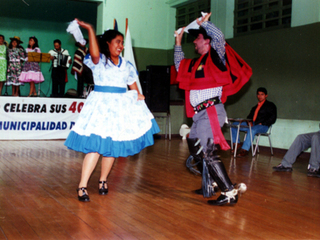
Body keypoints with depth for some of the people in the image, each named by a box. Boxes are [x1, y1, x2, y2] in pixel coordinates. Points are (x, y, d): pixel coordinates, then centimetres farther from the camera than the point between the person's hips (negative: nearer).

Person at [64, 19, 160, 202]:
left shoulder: (126, 65, 16)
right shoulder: (99, 61, -2)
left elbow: (132, 83, 21)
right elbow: (94, 54, -25)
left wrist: (137, 95, 1)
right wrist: (90, 30, -24)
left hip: (121, 107, 6)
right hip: (101, 105, -5)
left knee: (112, 147, 7)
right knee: (95, 145, -13)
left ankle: (103, 180, 23)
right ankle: (82, 186, -9)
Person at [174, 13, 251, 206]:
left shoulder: (215, 56, -3)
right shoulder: (196, 63, 20)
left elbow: (220, 37, -21)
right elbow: (179, 64, 36)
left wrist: (205, 23, -8)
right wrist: (178, 43, 35)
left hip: (211, 111, -10)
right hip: (200, 114, 10)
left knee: (208, 153, -16)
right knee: (195, 150, 17)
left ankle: (230, 193, -14)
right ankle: (210, 186, 26)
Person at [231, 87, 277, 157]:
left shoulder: (270, 105, 9)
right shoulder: (255, 107, 28)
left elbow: (272, 118, -3)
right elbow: (249, 117, 22)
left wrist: (262, 123, -15)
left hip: (262, 126, -7)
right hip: (252, 125, 7)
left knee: (252, 129, -40)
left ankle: (245, 149, -41)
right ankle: (236, 143, -10)